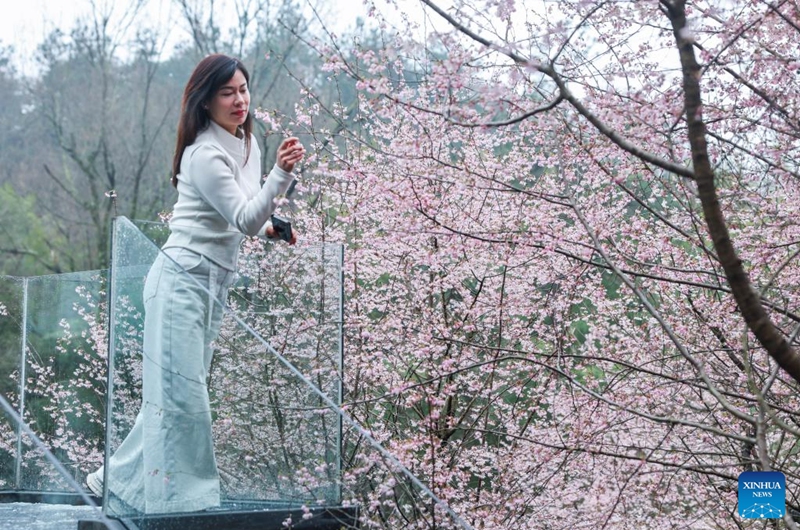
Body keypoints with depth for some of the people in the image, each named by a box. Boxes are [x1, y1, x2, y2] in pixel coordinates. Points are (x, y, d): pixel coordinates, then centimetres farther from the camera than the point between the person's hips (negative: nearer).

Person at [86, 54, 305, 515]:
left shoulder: (248, 143, 12)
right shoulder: (204, 154, -16)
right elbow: (245, 219, -21)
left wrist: (268, 227, 8)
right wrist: (282, 173, -34)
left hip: (214, 284, 9)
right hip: (184, 281, -9)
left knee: (177, 391, 11)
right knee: (183, 395, -8)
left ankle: (118, 477, 22)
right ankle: (183, 501, -1)